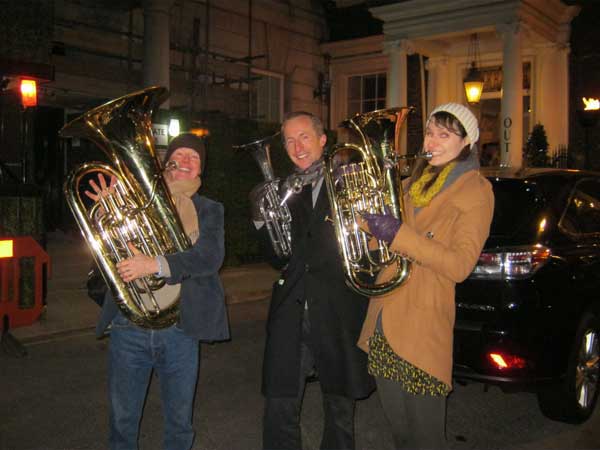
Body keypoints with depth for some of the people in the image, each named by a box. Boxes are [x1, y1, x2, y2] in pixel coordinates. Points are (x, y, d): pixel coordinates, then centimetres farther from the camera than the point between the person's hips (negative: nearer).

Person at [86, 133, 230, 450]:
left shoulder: (208, 210, 6)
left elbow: (209, 257, -13)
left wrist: (155, 264, -26)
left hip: (180, 329, 0)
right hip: (128, 328, 0)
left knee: (179, 422, 14)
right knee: (122, 419, 14)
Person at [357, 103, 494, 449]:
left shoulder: (475, 190, -4)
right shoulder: (415, 182, 16)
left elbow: (460, 266, -15)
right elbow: (384, 244, 19)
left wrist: (398, 234, -22)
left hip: (422, 327, -6)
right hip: (384, 321, 6)